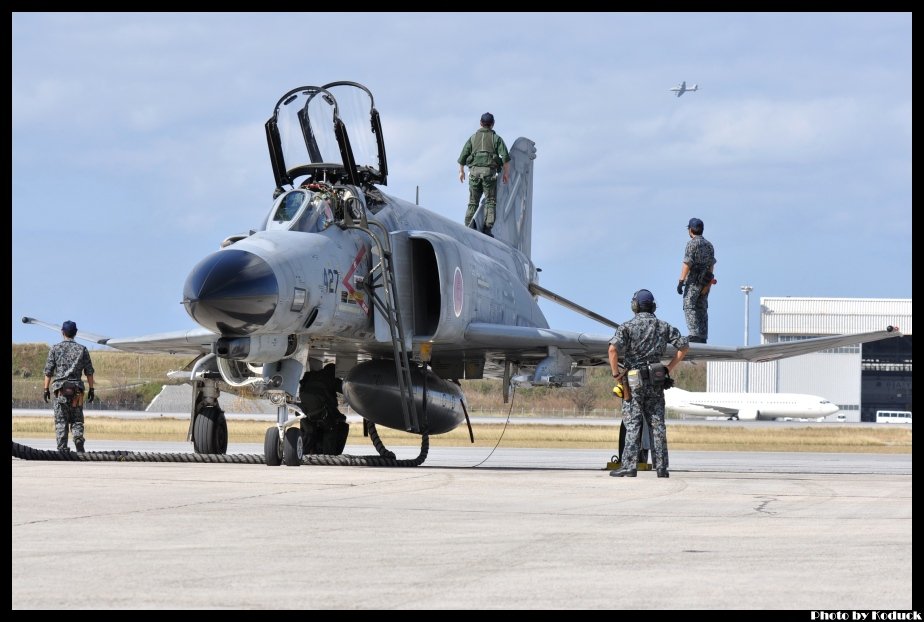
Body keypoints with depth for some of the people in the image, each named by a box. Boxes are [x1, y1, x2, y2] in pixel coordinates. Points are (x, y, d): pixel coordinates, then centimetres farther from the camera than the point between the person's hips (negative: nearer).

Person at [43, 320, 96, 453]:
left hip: (60, 388, -1)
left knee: (61, 421, 1)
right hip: (76, 387, 1)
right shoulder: (82, 349, 8)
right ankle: (78, 437, -20)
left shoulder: (55, 348, 4)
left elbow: (49, 371, 0)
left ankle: (62, 448, -6)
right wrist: (91, 389, 10)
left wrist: (46, 389, 4)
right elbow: (89, 371, 6)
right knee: (77, 419, 7)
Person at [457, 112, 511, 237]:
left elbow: (463, 156, 11)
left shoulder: (473, 138, 13)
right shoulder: (496, 138, 6)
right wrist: (506, 173, 2)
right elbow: (505, 156, -5)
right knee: (490, 201, 0)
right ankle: (487, 228, -12)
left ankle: (468, 227, 1)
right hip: (489, 170, -3)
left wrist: (461, 171, 23)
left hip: (474, 170, 3)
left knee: (473, 202, 9)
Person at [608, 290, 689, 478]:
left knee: (633, 424, -3)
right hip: (656, 380, 4)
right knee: (657, 424, 6)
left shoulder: (628, 326, -6)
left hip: (634, 380, -4)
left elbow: (613, 348, -20)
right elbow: (683, 345, 9)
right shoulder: (663, 326, 8)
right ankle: (661, 467, 5)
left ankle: (629, 466, -8)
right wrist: (669, 368, 13)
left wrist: (615, 373, -10)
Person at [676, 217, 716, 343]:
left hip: (693, 280, -8)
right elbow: (711, 264, 17)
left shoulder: (692, 244, -10)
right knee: (702, 309, 9)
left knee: (689, 307, -8)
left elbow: (687, 263, -17)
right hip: (705, 282, 8)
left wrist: (681, 281, -17)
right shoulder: (709, 245, 14)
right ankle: (702, 338, 7)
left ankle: (694, 335, -20)